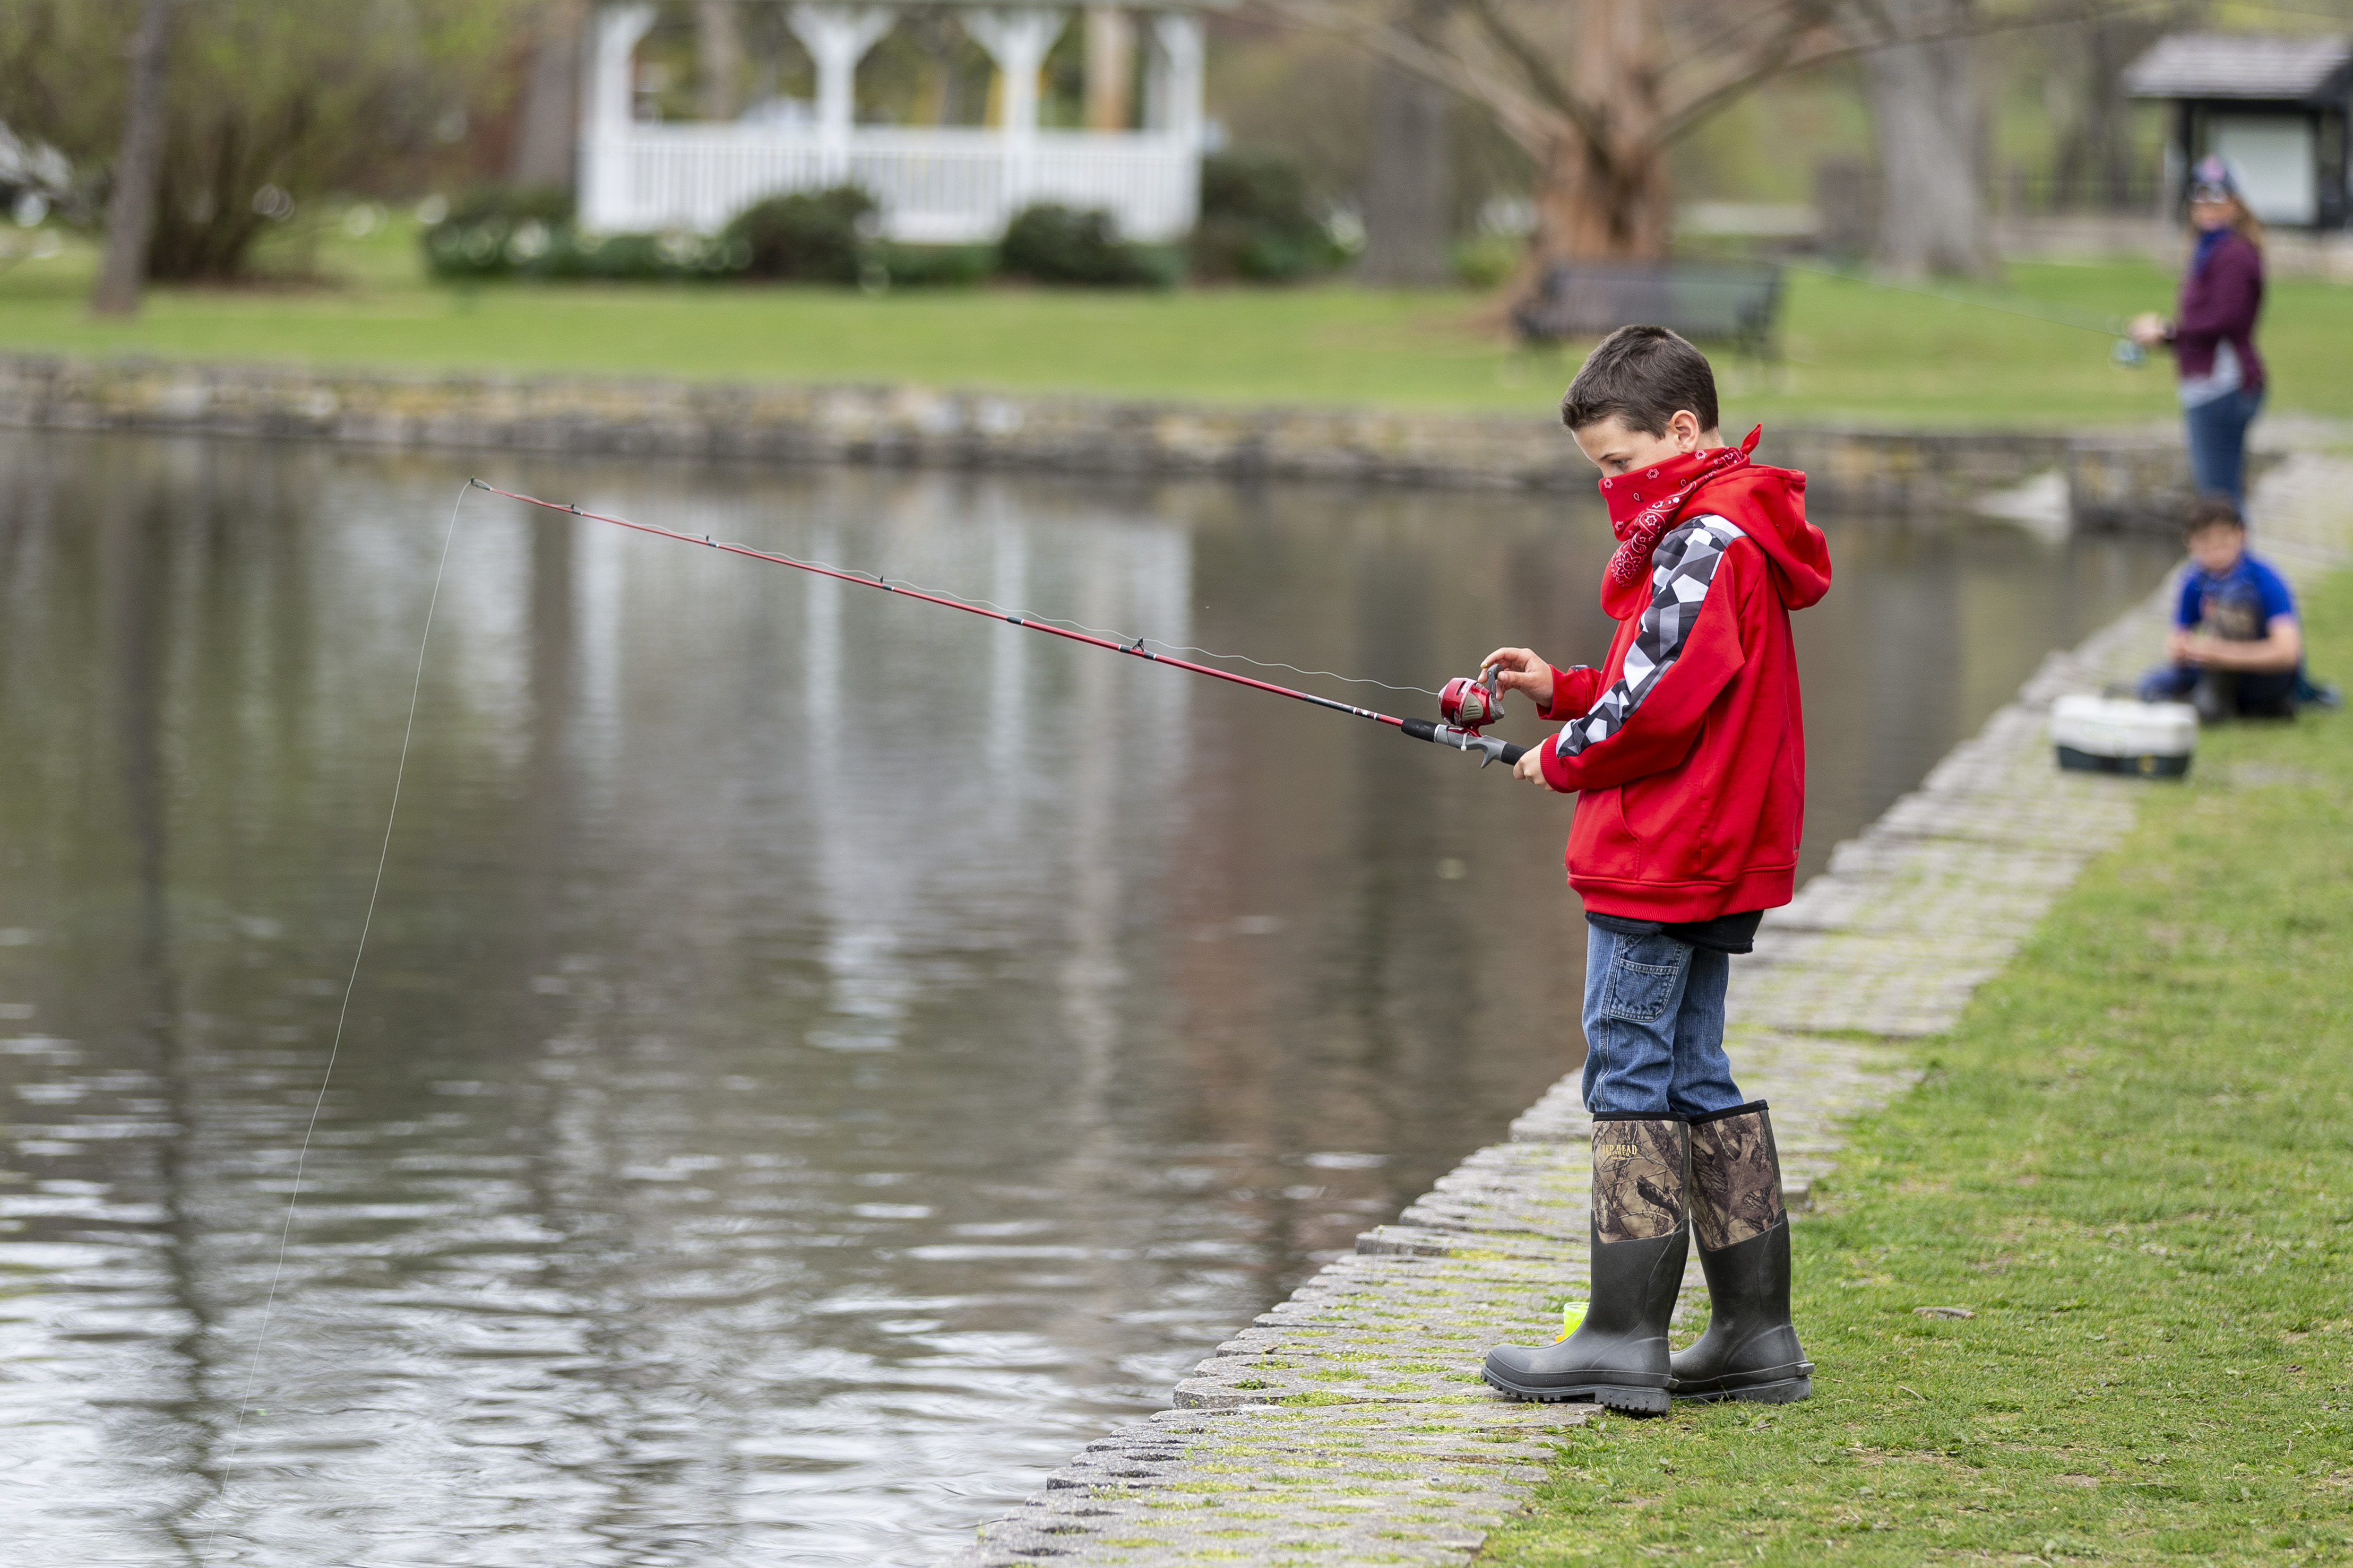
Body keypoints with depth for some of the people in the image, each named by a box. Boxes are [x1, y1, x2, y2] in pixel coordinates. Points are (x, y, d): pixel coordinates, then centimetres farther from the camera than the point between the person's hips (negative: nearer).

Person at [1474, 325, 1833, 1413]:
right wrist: (1562, 691, 10)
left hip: (1658, 868, -10)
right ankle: (1755, 1335, 14)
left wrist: (1565, 760, -6)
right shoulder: (1722, 532, 16)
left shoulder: (1706, 541, -17)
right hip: (1713, 868, 10)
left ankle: (1623, 1338, -5)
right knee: (1695, 1078, 12)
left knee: (1627, 1078, -6)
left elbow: (1661, 708, -22)